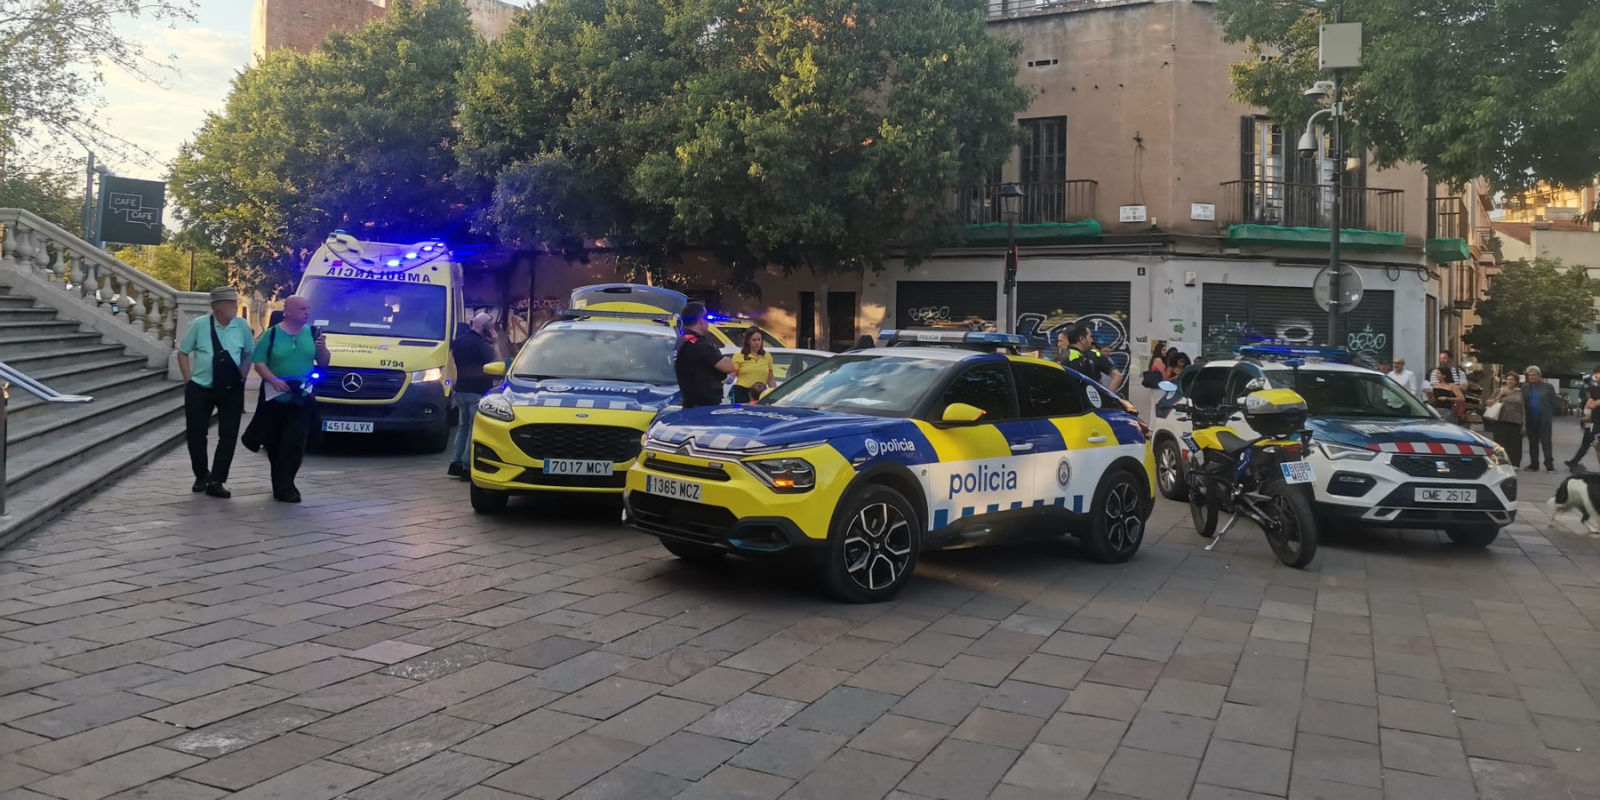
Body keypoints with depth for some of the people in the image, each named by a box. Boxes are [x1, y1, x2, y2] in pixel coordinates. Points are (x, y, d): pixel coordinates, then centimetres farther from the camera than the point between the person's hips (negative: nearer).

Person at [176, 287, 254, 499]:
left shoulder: (242, 326, -4)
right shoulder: (199, 325, -8)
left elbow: (249, 354, 9)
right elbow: (183, 352, 3)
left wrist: (241, 378, 1)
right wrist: (188, 380, -3)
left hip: (231, 390, 1)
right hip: (200, 388, -1)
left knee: (229, 435, -2)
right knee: (195, 433, 4)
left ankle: (216, 481, 6)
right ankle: (201, 476, 26)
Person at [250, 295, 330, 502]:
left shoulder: (312, 333, 6)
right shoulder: (271, 334, -2)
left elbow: (324, 363, 8)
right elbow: (259, 362, -6)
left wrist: (322, 349, -13)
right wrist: (274, 380, -22)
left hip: (302, 399, 1)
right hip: (275, 398, -1)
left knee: (294, 445, -8)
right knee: (274, 444, 8)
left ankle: (283, 486, -6)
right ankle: (282, 484, 22)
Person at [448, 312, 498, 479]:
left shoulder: (457, 342, 10)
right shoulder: (481, 344, -14)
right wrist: (493, 345, -4)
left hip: (461, 390, 7)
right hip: (478, 392, -7)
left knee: (463, 426, 19)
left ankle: (455, 463, 15)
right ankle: (467, 466, -3)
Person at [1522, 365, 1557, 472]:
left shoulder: (1548, 387, 0)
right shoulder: (1524, 388, 7)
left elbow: (1553, 403, 2)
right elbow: (1522, 404, 5)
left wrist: (1551, 416, -1)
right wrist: (1523, 418, -2)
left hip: (1545, 419, -3)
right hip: (1530, 420, 3)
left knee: (1546, 442, -4)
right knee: (1532, 443, 7)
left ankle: (1550, 465, -3)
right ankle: (1534, 465, 12)